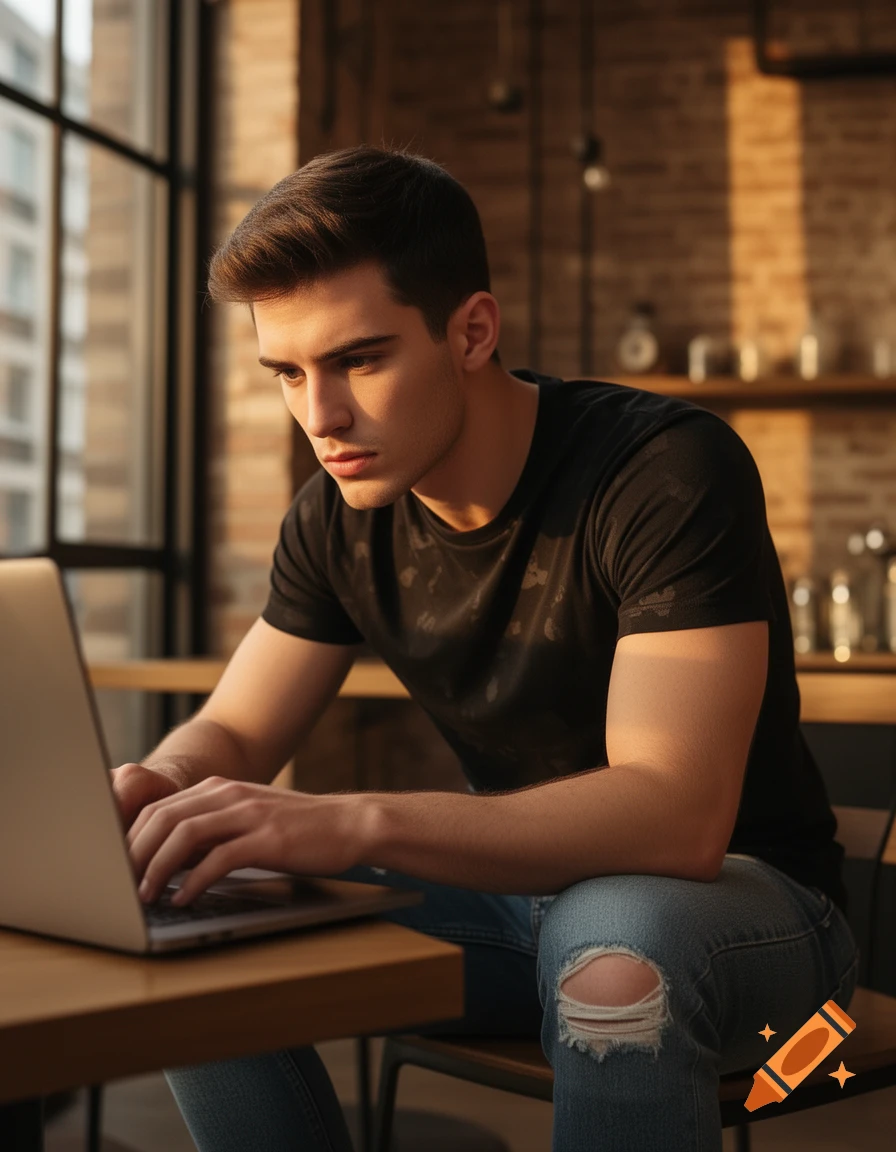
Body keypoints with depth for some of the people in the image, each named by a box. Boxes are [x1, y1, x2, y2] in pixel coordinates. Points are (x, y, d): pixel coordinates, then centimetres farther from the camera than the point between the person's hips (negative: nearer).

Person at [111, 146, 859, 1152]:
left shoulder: (671, 470, -24)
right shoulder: (337, 516, -4)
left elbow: (677, 815, -33)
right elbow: (232, 732, 4)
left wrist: (356, 822, -45)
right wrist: (149, 789, -22)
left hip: (738, 890, -6)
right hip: (517, 884, 6)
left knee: (614, 949, -41)